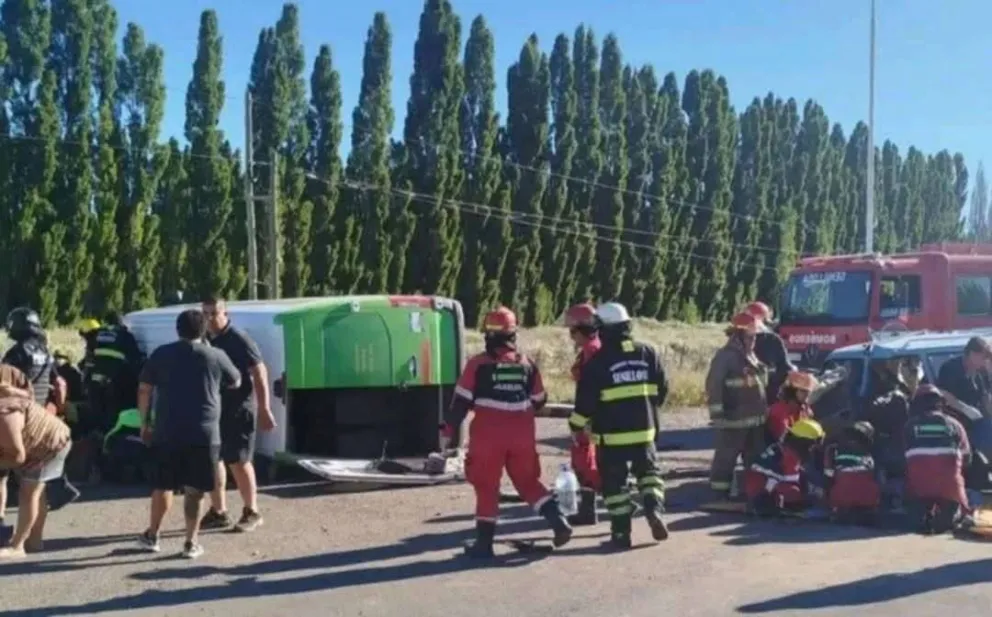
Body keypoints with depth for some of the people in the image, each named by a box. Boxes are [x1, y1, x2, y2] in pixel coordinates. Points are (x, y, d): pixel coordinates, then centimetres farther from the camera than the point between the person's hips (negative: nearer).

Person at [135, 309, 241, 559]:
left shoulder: (161, 354, 5)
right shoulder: (216, 356, 1)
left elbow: (144, 389, 6)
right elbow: (236, 383, 16)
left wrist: (145, 422, 14)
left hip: (166, 431, 2)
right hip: (203, 433, -2)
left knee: (162, 485, 16)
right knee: (194, 490, 4)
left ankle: (152, 536, 26)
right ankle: (191, 543, 6)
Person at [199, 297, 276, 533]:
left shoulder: (239, 339, -14)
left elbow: (259, 372, -16)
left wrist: (264, 408, -20)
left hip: (237, 409, -7)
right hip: (212, 409, 7)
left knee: (238, 462, -2)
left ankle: (251, 513, 11)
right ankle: (218, 513, 21)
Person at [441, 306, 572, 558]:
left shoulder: (478, 364, -8)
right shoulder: (527, 364, 4)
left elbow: (461, 402, -8)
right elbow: (539, 401, 14)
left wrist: (448, 432, -1)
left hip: (488, 437, -3)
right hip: (522, 436, 3)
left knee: (486, 488, 7)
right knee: (528, 482, 17)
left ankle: (484, 542, 10)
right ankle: (558, 520, 3)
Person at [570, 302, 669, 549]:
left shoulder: (598, 361, -10)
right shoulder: (648, 353, 3)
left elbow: (586, 400, -9)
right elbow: (662, 389, 10)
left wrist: (577, 425, 5)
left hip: (611, 434, -3)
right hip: (644, 430, 4)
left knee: (614, 482, 7)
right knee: (649, 471, 22)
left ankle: (621, 531, 7)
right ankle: (654, 508, 0)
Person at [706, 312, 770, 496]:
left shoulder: (752, 356, 17)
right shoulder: (725, 356, -13)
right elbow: (714, 385, -18)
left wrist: (764, 409, 26)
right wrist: (717, 413, -21)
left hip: (755, 417, 9)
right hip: (734, 419, -9)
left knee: (756, 457, 16)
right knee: (726, 457, -3)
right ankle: (720, 492, 3)